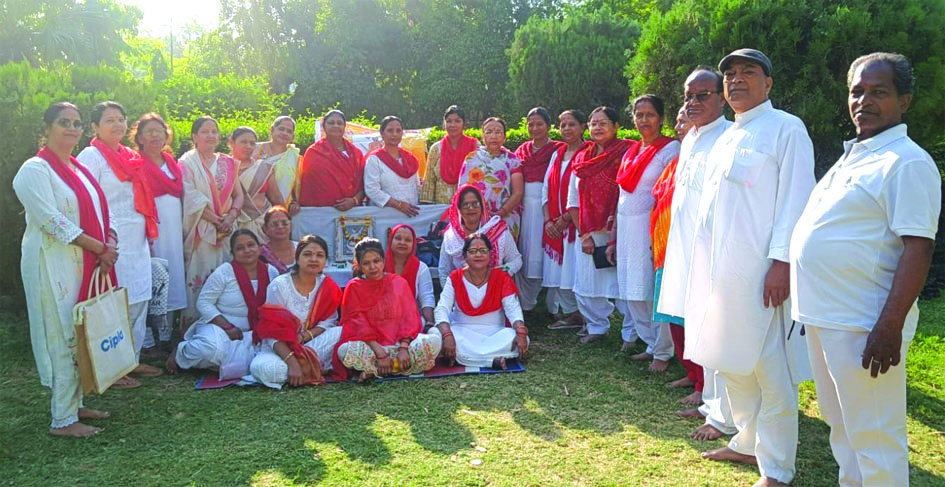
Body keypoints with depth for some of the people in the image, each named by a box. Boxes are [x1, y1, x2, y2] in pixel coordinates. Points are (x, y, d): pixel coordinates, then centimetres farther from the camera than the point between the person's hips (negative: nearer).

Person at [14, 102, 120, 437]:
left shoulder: (79, 170, 17)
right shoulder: (35, 170, -8)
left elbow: (99, 212, 15)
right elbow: (52, 221, -17)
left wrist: (109, 242, -5)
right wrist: (100, 247, -16)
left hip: (86, 264, 8)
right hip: (53, 264, -8)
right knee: (63, 337, -5)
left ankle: (74, 405, 22)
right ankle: (63, 420, 2)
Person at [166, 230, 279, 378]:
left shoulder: (271, 272, 3)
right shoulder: (224, 272, -8)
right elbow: (204, 302, -8)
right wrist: (228, 327, -18)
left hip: (252, 332, 5)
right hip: (218, 326, -5)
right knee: (213, 348, -40)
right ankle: (179, 353, -2)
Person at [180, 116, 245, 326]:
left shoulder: (228, 163, 15)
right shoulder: (187, 162, 2)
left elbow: (238, 195, 12)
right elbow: (192, 198, -7)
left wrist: (230, 217, -6)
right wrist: (216, 220, -14)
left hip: (227, 229, 4)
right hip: (200, 229, -4)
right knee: (199, 276, -7)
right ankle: (193, 323, -1)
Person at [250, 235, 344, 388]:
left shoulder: (328, 287, 0)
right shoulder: (279, 285, -12)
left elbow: (329, 322, -2)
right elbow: (273, 334, -17)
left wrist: (304, 336, -22)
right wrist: (292, 362, -30)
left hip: (311, 344, 3)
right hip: (279, 348, -3)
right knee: (265, 368, -36)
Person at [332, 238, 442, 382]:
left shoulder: (399, 283, 10)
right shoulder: (354, 287, 5)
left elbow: (409, 318, 2)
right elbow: (359, 325, -5)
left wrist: (403, 348, -15)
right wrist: (380, 353, -18)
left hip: (400, 343, 2)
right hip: (370, 346, -2)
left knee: (434, 341, -27)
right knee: (345, 351, -34)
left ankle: (374, 371, -21)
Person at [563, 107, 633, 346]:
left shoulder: (626, 154, -3)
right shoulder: (581, 158, 12)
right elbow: (573, 200, 11)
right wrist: (584, 234, 2)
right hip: (587, 234, 6)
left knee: (622, 282, -5)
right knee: (585, 285, 10)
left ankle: (632, 333, 9)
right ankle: (597, 325, 28)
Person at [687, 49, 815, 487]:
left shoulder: (786, 129, -3)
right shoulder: (725, 139, 19)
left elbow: (795, 200, -11)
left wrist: (782, 262, -18)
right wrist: (706, 267, 16)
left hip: (761, 270, -8)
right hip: (721, 270, 8)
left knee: (770, 370, -2)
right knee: (732, 363, 15)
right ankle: (748, 442, 31)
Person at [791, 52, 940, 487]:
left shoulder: (907, 162, -12)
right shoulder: (851, 157, 16)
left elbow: (918, 249, -19)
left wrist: (890, 327, -24)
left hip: (862, 326, -9)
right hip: (823, 318, 9)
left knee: (873, 436, 1)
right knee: (840, 427, 22)